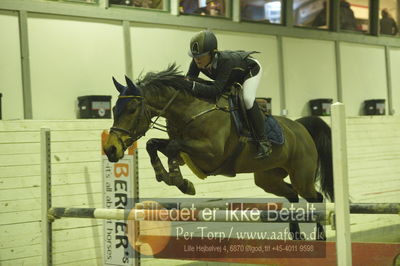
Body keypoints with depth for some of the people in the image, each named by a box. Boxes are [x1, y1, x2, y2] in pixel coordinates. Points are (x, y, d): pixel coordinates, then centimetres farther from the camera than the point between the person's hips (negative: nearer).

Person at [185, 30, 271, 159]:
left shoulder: (225, 60, -48)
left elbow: (216, 90, -52)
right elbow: (189, 77, -24)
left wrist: (193, 86, -61)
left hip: (250, 68, -7)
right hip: (233, 76, 8)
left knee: (247, 99, -31)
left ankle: (263, 141, -21)